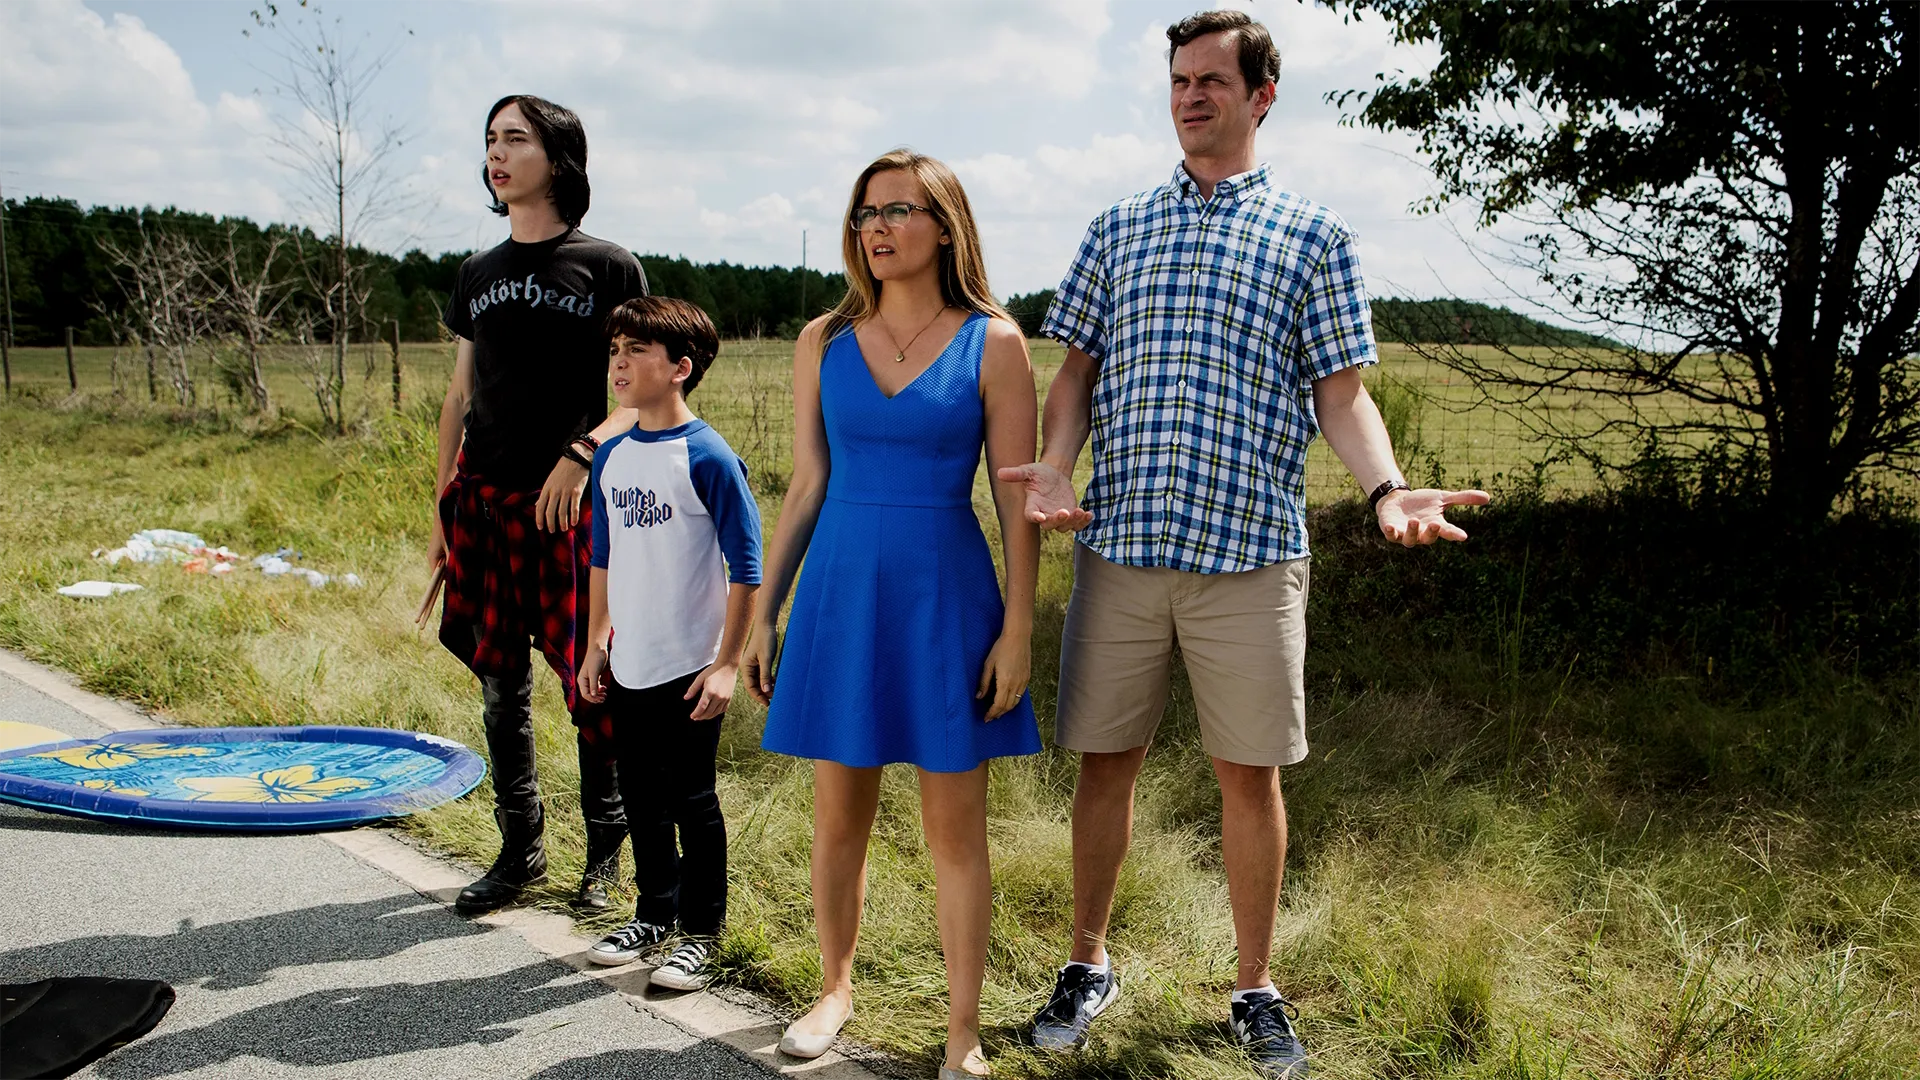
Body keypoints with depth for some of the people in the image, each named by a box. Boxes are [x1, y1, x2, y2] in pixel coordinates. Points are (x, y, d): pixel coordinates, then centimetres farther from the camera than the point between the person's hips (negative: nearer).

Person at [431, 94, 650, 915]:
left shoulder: (608, 268, 0)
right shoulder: (479, 275, 15)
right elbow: (460, 397, 17)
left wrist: (581, 453, -18)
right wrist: (441, 513, 13)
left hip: (574, 505, -5)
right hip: (485, 502, 5)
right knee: (500, 686, 7)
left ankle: (606, 850, 14)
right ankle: (520, 850, 20)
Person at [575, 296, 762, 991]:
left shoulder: (708, 457, -14)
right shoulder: (611, 457, 6)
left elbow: (746, 568, -13)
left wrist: (727, 664, -15)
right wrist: (595, 644, 17)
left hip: (689, 669, -6)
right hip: (628, 668, 7)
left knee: (691, 802, 4)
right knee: (641, 797, 17)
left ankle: (701, 934, 20)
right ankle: (654, 914, 35)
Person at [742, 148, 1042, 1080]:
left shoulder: (992, 342, -3)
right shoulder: (824, 341, 6)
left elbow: (1018, 499, -4)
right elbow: (805, 487, 8)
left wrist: (1017, 630, -8)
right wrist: (763, 613, 7)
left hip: (944, 596, -3)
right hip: (841, 592, 3)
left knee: (955, 824, 4)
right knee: (838, 815, 12)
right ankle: (836, 989, 33)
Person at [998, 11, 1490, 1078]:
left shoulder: (1312, 233, 8)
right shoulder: (1118, 228, 13)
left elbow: (1339, 391, 4)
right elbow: (1077, 370, 12)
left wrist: (1386, 487, -15)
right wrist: (1054, 467, -8)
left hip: (1248, 550, -2)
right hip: (1119, 542, 2)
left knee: (1249, 774, 6)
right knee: (1105, 759, 8)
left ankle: (1256, 989, 23)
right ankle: (1089, 963, 27)